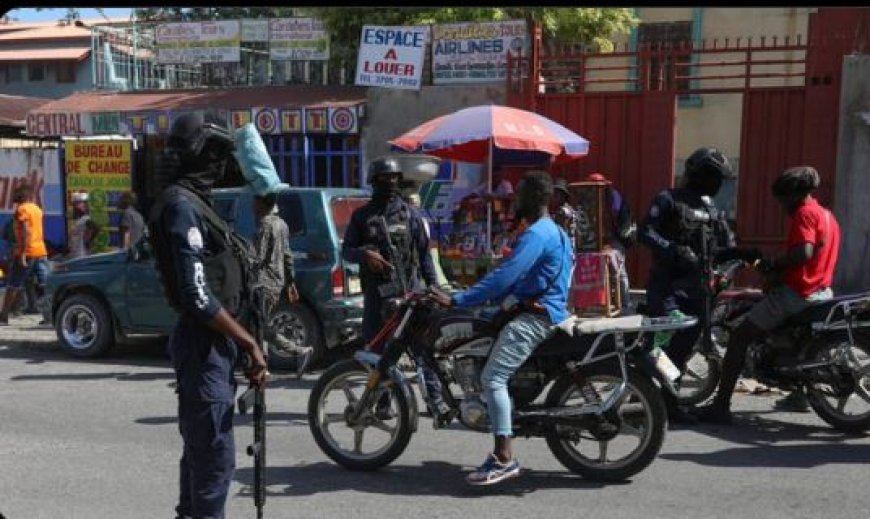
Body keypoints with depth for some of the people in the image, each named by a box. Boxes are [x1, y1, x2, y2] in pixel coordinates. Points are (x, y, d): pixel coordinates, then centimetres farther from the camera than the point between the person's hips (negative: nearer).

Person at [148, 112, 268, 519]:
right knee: (216, 455, -4)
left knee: (201, 446, 22)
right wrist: (250, 343, -18)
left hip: (210, 341, 10)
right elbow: (198, 295, -24)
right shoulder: (182, 204, -17)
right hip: (204, 342, -10)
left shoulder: (190, 200, 15)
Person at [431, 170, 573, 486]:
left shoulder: (536, 234, -14)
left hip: (536, 317, -11)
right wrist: (481, 299, 18)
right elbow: (515, 277, 24)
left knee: (493, 377, -19)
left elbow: (504, 276, -25)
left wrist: (457, 300, -24)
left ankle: (504, 459, -19)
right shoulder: (550, 231, 20)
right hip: (535, 312, 11)